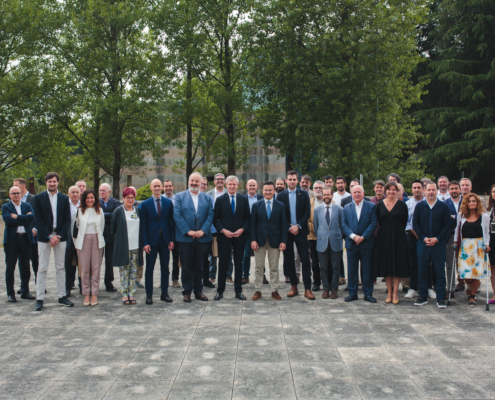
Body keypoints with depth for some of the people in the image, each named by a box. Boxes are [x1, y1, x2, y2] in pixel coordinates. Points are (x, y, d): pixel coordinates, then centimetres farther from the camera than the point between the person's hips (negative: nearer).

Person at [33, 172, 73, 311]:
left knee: (61, 268, 7)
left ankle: (62, 297, 14)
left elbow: (67, 220, 4)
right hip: (44, 237, -2)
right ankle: (39, 299, 4)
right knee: (42, 268, -1)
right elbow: (38, 220, -4)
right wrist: (49, 236, -12)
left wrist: (59, 236, -8)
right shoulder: (38, 198, 1)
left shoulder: (64, 198, 7)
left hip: (60, 237, 2)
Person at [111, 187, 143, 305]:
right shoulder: (118, 211, 0)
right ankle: (124, 294, 5)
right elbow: (113, 227, 6)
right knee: (124, 271, -1)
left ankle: (132, 294, 9)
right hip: (123, 246, -3)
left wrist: (143, 242, 12)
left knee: (133, 271, 4)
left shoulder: (138, 210, 10)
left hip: (136, 246, 3)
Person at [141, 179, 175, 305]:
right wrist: (145, 242, -9)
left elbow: (171, 222, 6)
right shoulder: (145, 204, 1)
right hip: (151, 240, -2)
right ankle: (149, 295, 11)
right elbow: (143, 225, -2)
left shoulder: (169, 203, 5)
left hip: (165, 239, 2)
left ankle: (164, 293, 17)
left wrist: (172, 239, -1)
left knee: (165, 268, 8)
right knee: (149, 269, 3)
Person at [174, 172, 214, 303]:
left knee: (199, 266, 8)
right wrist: (188, 231, -13)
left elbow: (210, 215, 3)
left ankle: (198, 291, 18)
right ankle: (187, 292, 13)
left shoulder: (208, 198, 11)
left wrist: (203, 231, -11)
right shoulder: (179, 196, 4)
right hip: (185, 238, -2)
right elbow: (177, 215, -5)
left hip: (202, 238, 2)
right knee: (186, 266, 3)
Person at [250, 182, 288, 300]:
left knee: (274, 268, 6)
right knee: (259, 267, 4)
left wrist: (283, 241, -5)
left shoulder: (280, 206, 5)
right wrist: (253, 240, -7)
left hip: (275, 240, 0)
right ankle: (257, 291, 12)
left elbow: (284, 225, 3)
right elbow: (252, 224, 2)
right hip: (260, 239, 0)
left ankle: (274, 291, 14)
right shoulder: (256, 205, 4)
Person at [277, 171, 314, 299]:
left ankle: (307, 289, -2)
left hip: (300, 231, -1)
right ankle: (293, 287, 14)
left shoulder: (303, 194, 5)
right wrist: (289, 228, -8)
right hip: (286, 231, 1)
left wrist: (298, 226, -10)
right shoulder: (281, 196, 5)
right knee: (289, 260, 5)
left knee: (305, 259, -5)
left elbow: (307, 213, 0)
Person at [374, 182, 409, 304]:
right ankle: (389, 292, 13)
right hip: (384, 238, 2)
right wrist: (386, 232, 3)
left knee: (397, 264, 0)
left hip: (398, 238, -2)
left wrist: (397, 232, 0)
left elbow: (404, 222, 2)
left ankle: (395, 292, 6)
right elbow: (378, 222, 9)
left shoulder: (402, 205, -1)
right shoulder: (380, 205, 4)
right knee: (386, 264, 5)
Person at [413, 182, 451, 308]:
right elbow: (415, 223, 5)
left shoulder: (443, 206, 3)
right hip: (423, 243, 1)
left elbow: (448, 224, 0)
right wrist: (424, 238, -7)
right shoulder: (419, 206, 6)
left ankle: (440, 298, 8)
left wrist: (437, 238, -10)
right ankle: (423, 296, 14)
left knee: (440, 271, 0)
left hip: (439, 243, -1)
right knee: (422, 270, 4)